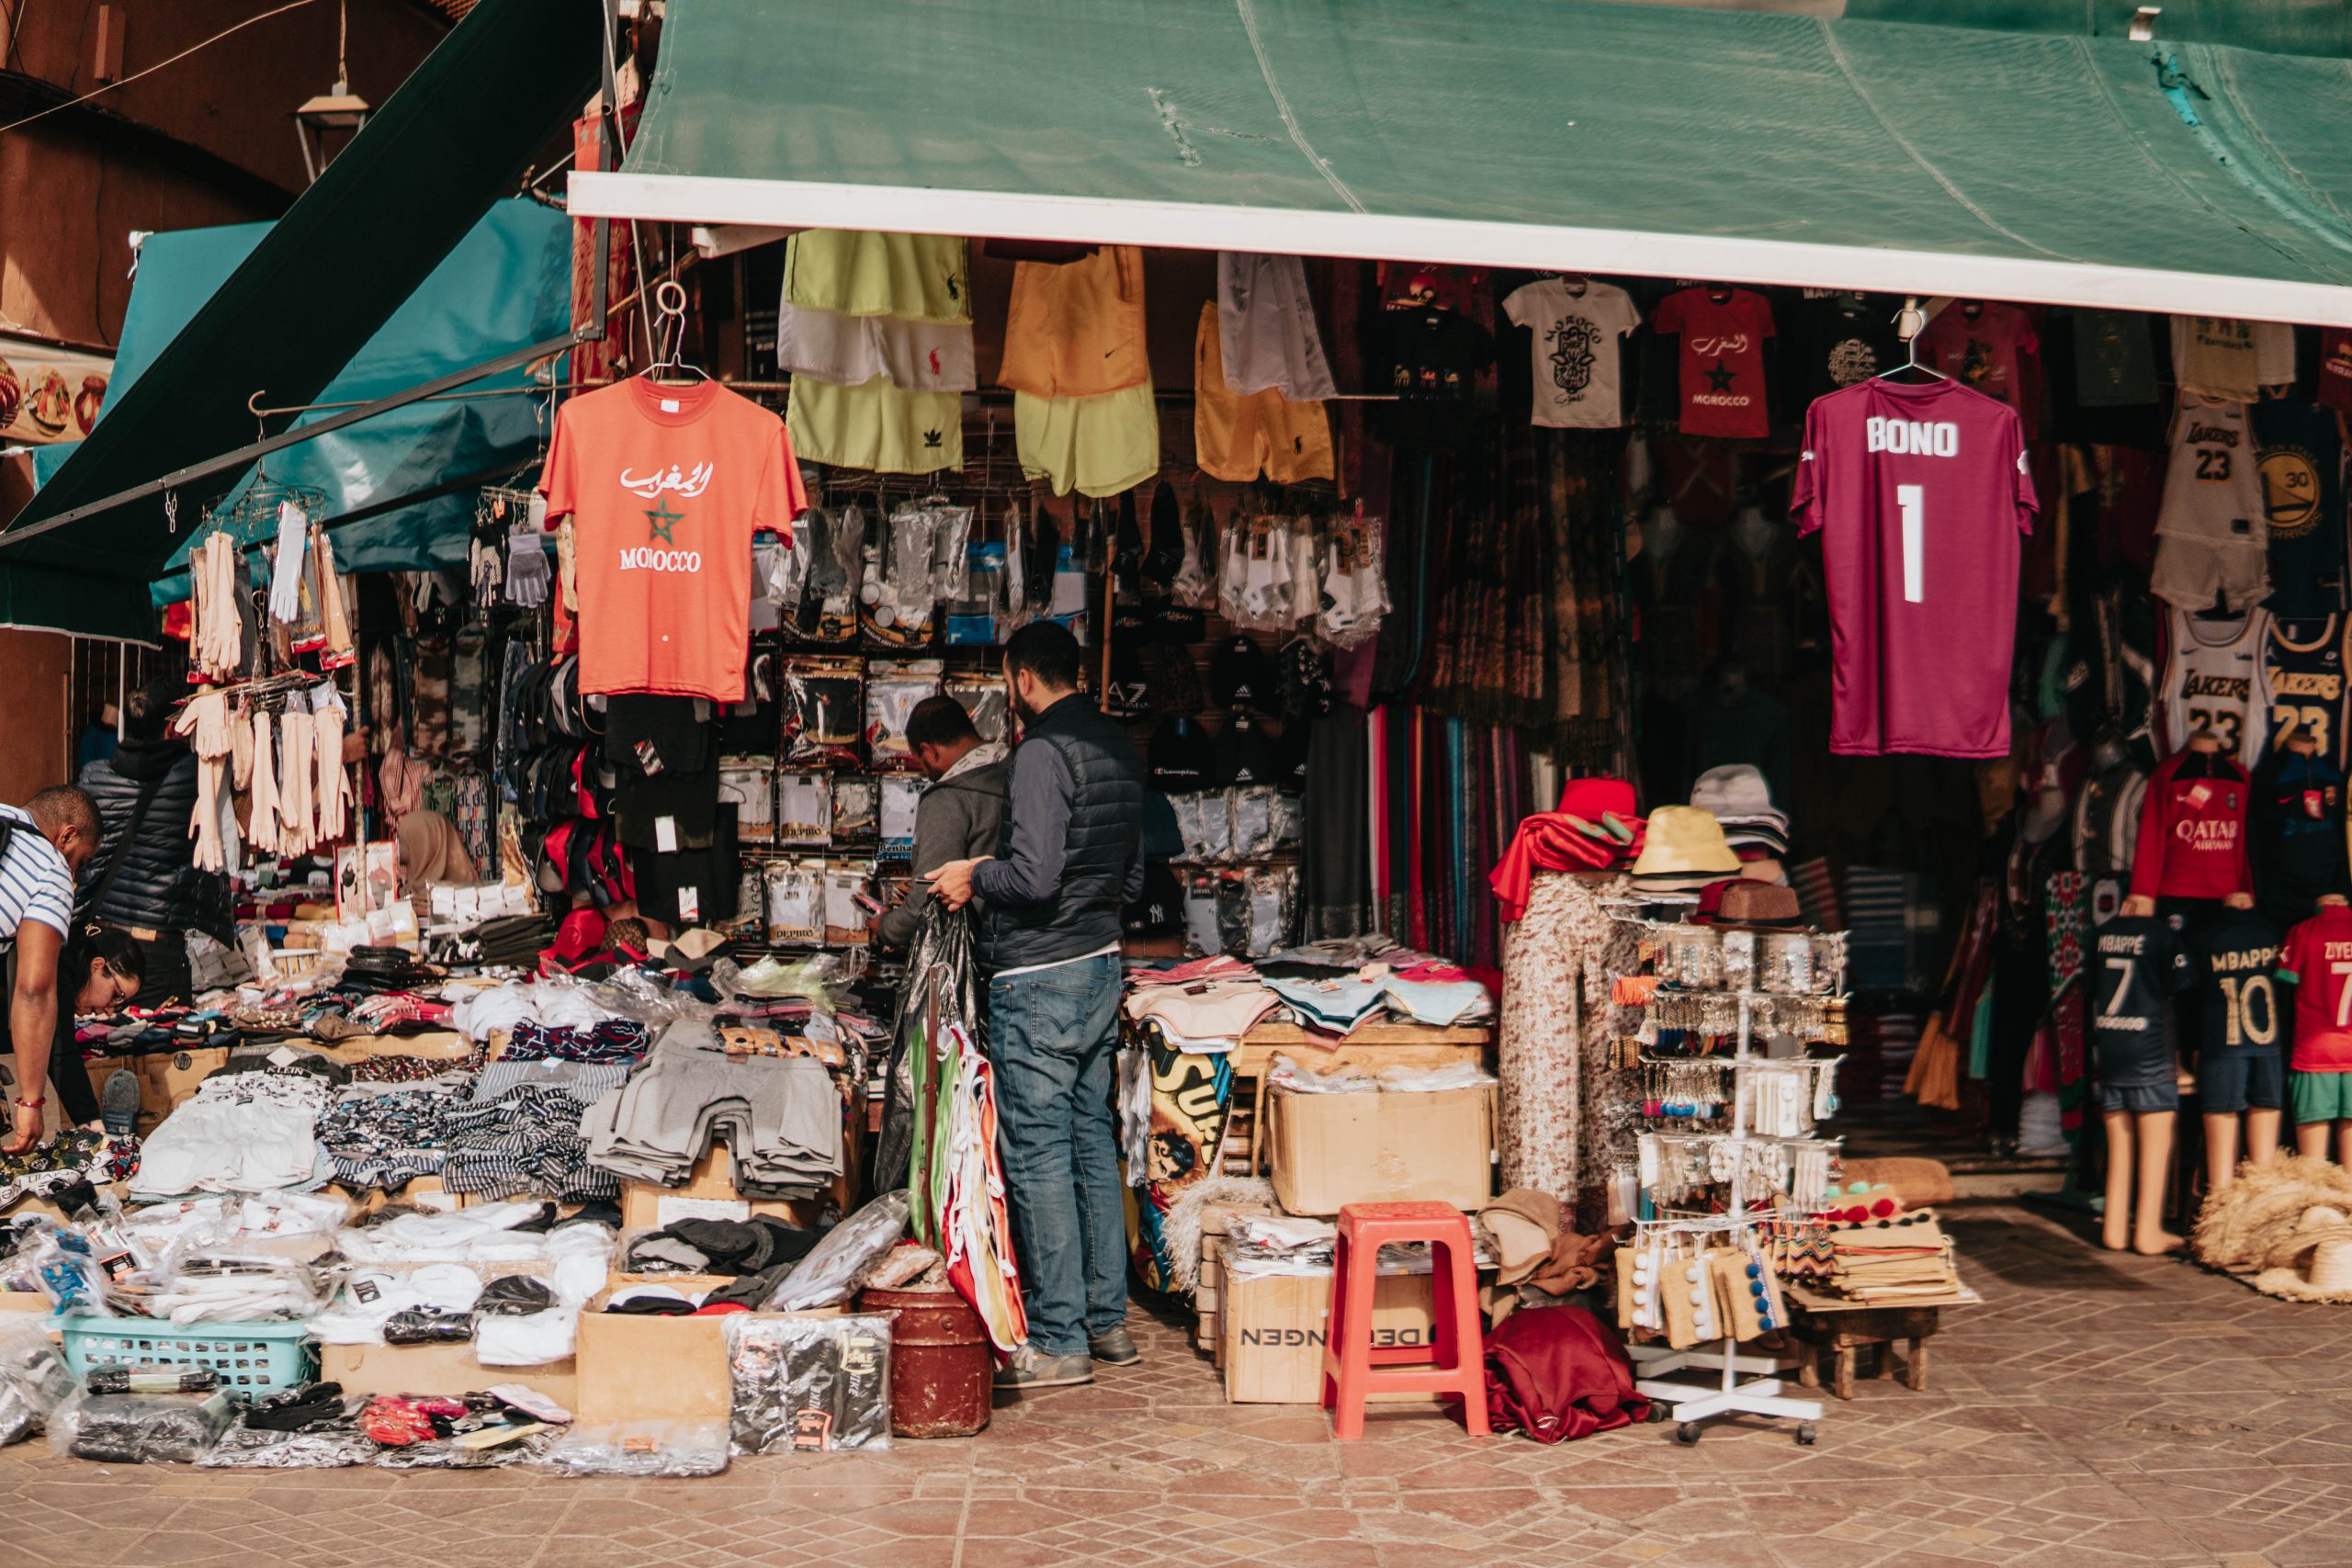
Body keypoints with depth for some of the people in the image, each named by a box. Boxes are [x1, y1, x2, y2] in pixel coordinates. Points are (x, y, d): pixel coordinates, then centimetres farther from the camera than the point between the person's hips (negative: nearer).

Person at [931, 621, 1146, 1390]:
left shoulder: (1042, 750, -16)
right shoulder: (1120, 748, 11)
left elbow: (1034, 876, -24)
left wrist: (976, 877, -7)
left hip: (1037, 980, -9)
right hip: (1101, 964, 9)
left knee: (1039, 1154, -2)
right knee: (1093, 1141, 14)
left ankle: (1058, 1342, 3)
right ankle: (1108, 1320, 21)